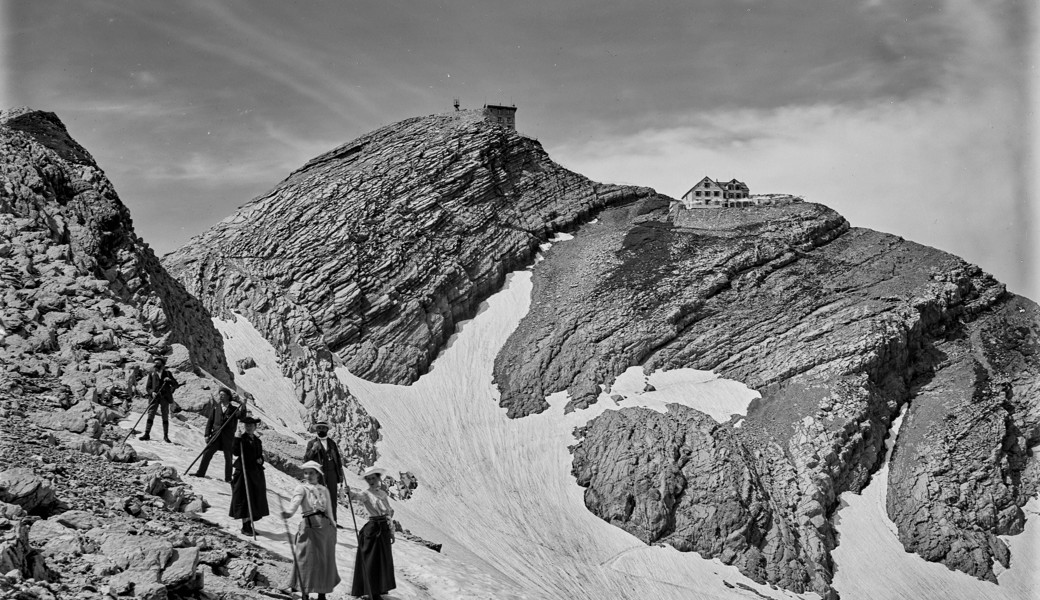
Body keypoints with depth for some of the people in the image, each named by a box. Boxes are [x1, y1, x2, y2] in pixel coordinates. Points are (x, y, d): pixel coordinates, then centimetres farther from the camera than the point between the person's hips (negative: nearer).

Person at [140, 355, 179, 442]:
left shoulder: (167, 374, 11)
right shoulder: (152, 374, 12)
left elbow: (176, 385, 8)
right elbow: (147, 387, 7)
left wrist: (170, 380, -11)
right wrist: (152, 392, -12)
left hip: (165, 397, 0)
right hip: (154, 397, 0)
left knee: (165, 417, 1)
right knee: (150, 415, -9)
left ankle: (165, 436, 6)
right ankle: (146, 434, -8)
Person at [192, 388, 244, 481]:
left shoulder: (233, 409, 2)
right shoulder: (216, 407, 9)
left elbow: (242, 415, -15)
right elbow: (210, 421, 10)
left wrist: (243, 406, -30)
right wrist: (207, 434, 3)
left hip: (228, 436, -2)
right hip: (216, 434, 2)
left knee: (228, 457, 4)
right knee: (207, 453, -1)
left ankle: (228, 478, 12)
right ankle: (200, 473, 11)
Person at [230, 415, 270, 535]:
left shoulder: (257, 441, 12)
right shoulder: (242, 439, -7)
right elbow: (235, 452, -21)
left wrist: (260, 460, 0)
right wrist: (237, 439, -29)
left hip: (257, 472, 7)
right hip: (244, 471, -7)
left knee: (256, 498, 10)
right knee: (244, 498, -5)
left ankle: (249, 524, 21)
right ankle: (245, 526, 0)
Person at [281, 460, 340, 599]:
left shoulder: (324, 490, 17)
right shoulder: (301, 488, 3)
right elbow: (296, 501, -19)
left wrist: (333, 527, 13)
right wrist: (289, 512, -40)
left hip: (326, 526, 4)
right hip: (310, 525, -4)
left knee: (325, 561, 6)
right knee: (308, 560, -7)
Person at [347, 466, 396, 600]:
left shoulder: (383, 493, 10)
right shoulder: (366, 493, -6)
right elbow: (358, 496, -30)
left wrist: (391, 532, 16)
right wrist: (350, 492, -53)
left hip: (384, 529, 6)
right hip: (372, 528, -6)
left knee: (384, 559, 13)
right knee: (371, 560, -4)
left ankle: (381, 587, 28)